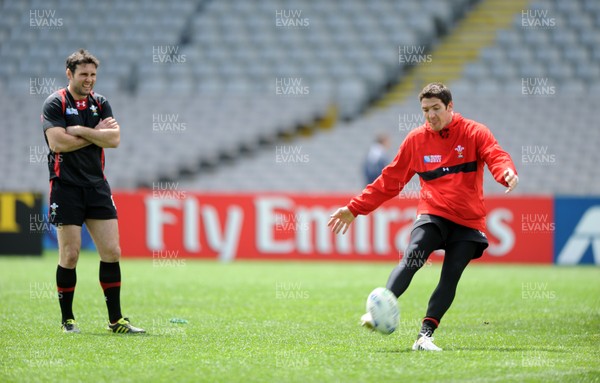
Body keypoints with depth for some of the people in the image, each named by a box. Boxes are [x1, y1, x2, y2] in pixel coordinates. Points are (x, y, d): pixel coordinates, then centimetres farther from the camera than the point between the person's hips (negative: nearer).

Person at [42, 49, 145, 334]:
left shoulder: (100, 103, 11)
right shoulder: (55, 104, -3)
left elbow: (114, 139, -2)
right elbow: (57, 142, -17)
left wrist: (80, 131, -10)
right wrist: (96, 133, -8)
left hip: (97, 186, 5)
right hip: (66, 187, -5)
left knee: (111, 251, 0)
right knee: (70, 255, -4)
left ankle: (115, 320, 5)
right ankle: (67, 320, 9)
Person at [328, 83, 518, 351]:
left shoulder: (474, 133, 1)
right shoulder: (416, 139, 8)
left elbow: (496, 156, -15)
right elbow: (390, 180, 13)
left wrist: (507, 173, -41)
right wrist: (354, 209, 10)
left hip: (468, 222, -1)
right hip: (432, 215, 1)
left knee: (451, 277, -11)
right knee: (411, 259, -24)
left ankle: (425, 335, -11)